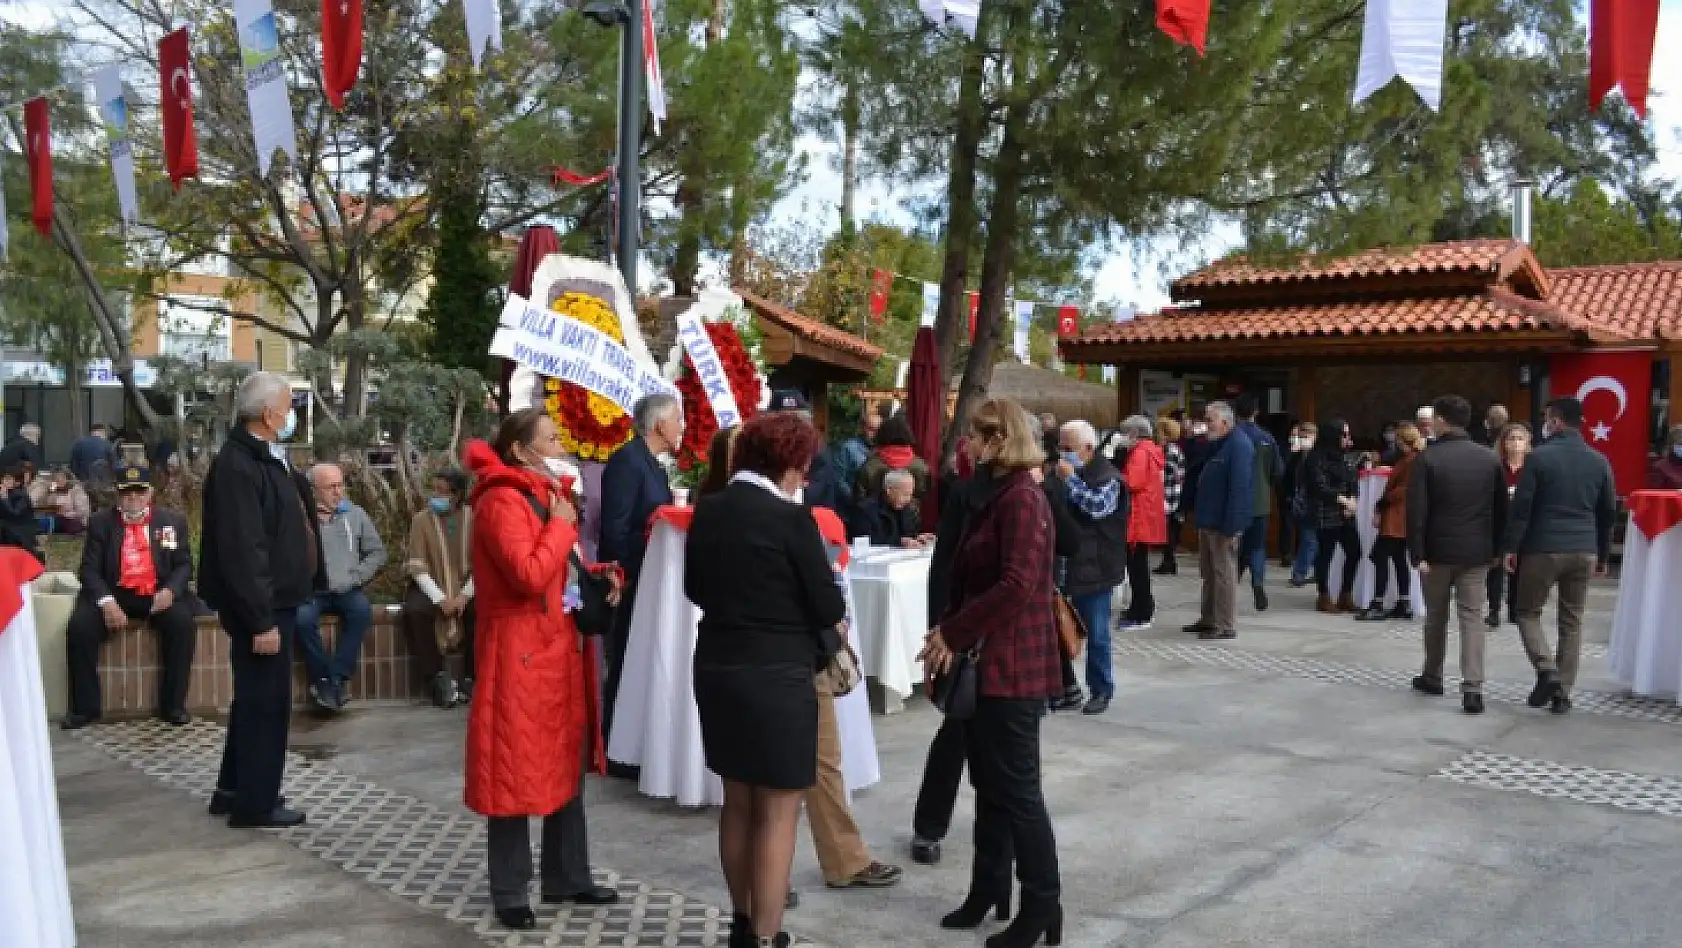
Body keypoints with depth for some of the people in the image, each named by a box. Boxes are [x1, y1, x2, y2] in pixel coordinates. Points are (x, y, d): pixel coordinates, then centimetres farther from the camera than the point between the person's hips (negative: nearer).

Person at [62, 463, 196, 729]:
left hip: (158, 595, -1)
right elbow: (90, 568, -1)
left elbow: (184, 565, 5)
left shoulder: (173, 521, 6)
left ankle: (173, 705, -19)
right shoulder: (101, 522, 5)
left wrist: (170, 590, -17)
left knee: (182, 622, -29)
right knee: (79, 625, -25)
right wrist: (106, 601, -19)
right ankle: (85, 707, -9)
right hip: (114, 595, 1)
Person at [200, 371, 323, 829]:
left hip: (275, 600, 10)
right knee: (266, 701, 0)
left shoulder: (262, 458, 11)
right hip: (261, 606, -10)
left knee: (257, 698, 19)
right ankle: (255, 803, 12)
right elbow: (242, 551, -26)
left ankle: (234, 790, 32)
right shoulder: (238, 465, -21)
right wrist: (261, 620, -25)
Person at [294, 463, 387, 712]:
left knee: (361, 610, -29)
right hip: (310, 591, -2)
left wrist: (354, 578, 0)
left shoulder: (355, 514, 10)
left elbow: (377, 552, 11)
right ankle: (323, 678, -10)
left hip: (346, 590, 2)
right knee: (303, 619, -31)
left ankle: (337, 678, -18)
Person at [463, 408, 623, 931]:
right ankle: (509, 892, 14)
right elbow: (529, 575, -27)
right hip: (518, 653, -9)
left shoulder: (545, 494, 15)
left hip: (557, 647, 10)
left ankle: (566, 877, 27)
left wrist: (598, 574, 4)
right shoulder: (501, 501, -16)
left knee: (566, 764, 15)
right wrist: (561, 523, -16)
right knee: (515, 770, 0)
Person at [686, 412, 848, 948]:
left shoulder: (707, 511, 2)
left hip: (717, 668, 7)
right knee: (778, 813, 5)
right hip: (776, 677, -7)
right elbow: (829, 607, -11)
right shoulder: (791, 518, -16)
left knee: (738, 803, 20)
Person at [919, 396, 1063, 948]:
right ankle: (990, 890, 29)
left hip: (1012, 666, -9)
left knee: (1017, 788, 1)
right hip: (986, 662, 9)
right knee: (989, 783, 16)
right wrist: (952, 635, 2)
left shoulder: (1022, 498, -16)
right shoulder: (998, 496, 14)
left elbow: (1017, 586, -26)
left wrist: (952, 632, -19)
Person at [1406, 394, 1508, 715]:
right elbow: (1501, 508, 7)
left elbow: (1416, 511, -14)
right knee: (1472, 616, 2)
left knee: (1436, 615, 13)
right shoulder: (1489, 458, 2)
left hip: (1438, 550, -2)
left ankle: (1432, 677, 27)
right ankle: (1472, 688, -7)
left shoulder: (1427, 458, -10)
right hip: (1476, 551, 2)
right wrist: (1495, 547, 14)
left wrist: (1417, 554, -10)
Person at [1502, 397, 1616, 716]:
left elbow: (1521, 506, -10)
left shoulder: (1540, 456, -8)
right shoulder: (1600, 461, 6)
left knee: (1528, 613, 10)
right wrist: (1603, 554, 20)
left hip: (1543, 548, -4)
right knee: (1572, 622, 10)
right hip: (1584, 551, 4)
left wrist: (1510, 546, -3)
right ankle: (1563, 692, 9)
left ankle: (1546, 670, -10)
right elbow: (1609, 512, 11)